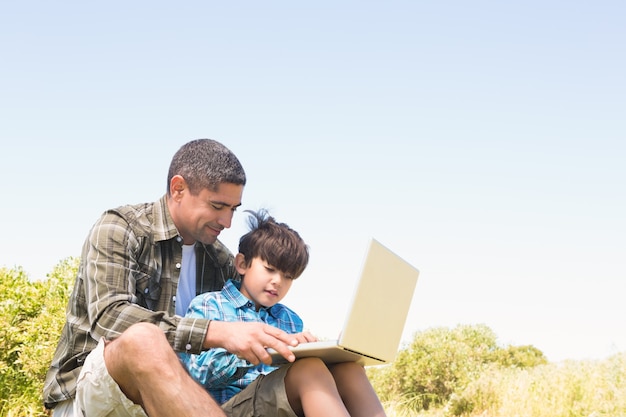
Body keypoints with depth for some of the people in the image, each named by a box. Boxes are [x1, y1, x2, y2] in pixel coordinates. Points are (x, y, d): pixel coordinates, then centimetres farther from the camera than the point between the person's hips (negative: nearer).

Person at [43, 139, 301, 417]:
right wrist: (216, 333, -32)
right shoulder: (118, 230, -7)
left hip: (174, 395, 5)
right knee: (144, 338, -38)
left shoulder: (219, 259, 10)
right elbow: (108, 319, -23)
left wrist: (286, 340, -10)